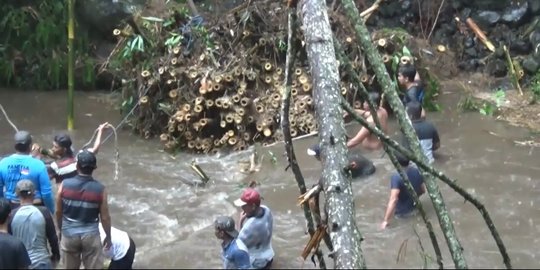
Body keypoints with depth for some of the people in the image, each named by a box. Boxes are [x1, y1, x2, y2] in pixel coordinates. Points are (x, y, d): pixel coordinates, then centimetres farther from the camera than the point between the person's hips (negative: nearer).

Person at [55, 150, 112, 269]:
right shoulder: (100, 189, -14)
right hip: (91, 235, -2)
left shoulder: (64, 185, -10)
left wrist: (60, 230, 17)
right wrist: (108, 236, 9)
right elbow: (105, 217, -7)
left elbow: (58, 212, 0)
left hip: (69, 234, 2)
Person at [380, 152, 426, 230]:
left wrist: (385, 221, -32)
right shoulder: (416, 171, -11)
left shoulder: (396, 177, -30)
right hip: (415, 208, 5)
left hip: (401, 213, -5)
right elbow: (423, 190, 3)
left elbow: (393, 200, -36)